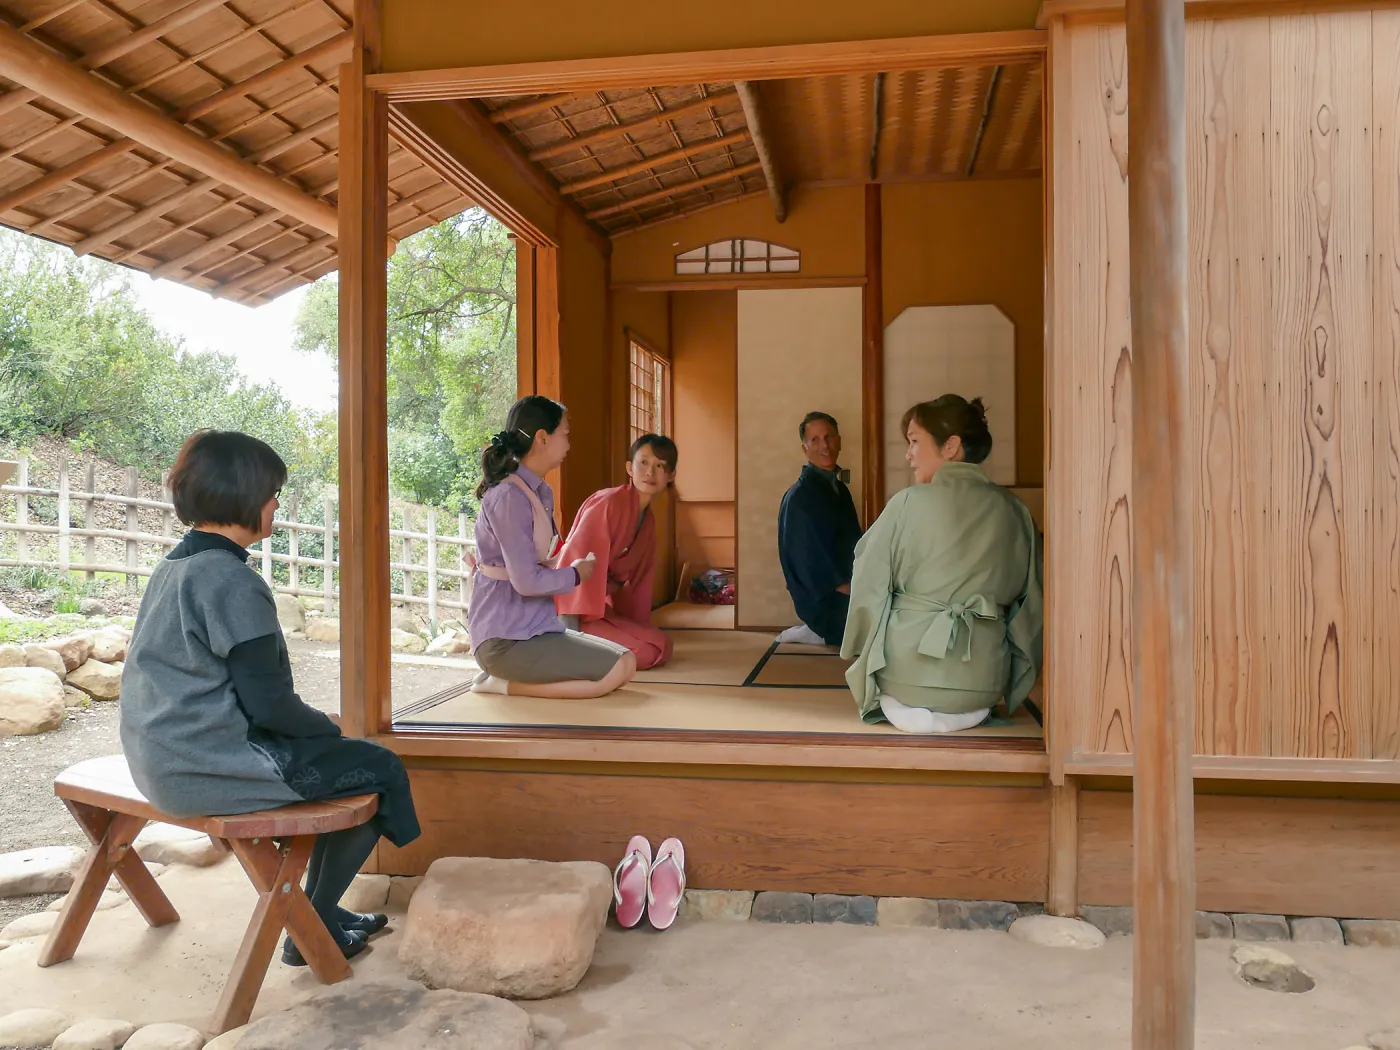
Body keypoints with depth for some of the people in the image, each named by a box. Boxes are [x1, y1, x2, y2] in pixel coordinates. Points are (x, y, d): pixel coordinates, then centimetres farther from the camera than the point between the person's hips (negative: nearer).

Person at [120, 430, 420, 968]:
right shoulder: (232, 582, -21)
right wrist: (325, 725, -2)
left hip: (163, 757, 10)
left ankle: (322, 908, 27)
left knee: (345, 760, 21)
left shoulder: (173, 566, 9)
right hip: (209, 769, -10)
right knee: (380, 767, 3)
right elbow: (267, 701, -21)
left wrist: (311, 723, 13)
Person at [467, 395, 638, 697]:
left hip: (533, 626, 10)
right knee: (620, 669, -15)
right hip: (507, 638, -9)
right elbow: (527, 580, -21)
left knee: (624, 658, 5)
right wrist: (575, 574, -4)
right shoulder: (510, 495, -18)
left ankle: (506, 677, 5)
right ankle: (504, 683, -7)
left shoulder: (540, 491, 11)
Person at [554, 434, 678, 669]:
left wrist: (638, 628, 15)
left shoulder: (649, 520, 12)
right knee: (646, 652, -17)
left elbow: (639, 578, 18)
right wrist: (569, 632, -29)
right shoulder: (607, 503, -17)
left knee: (662, 645, 10)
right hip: (570, 614, -9)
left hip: (599, 609, 9)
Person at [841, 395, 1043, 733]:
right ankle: (965, 709, 16)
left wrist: (861, 652, 13)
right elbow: (1030, 602, 7)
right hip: (984, 684, 3)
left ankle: (902, 708, 10)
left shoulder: (908, 504, -10)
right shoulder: (1013, 510, 0)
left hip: (907, 677, -2)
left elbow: (868, 591, -5)